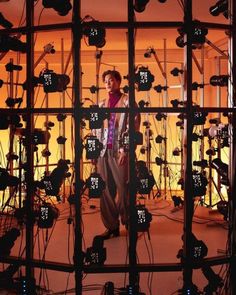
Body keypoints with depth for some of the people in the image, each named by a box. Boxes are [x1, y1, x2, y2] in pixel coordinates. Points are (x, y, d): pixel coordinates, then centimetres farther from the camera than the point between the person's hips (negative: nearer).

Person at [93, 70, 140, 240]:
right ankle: (111, 226, 13)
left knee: (124, 189, -1)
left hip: (120, 151, -5)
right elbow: (97, 129, 18)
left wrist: (125, 150, -16)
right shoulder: (102, 104, 17)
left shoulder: (127, 101, 2)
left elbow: (133, 127, -7)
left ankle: (129, 224, 16)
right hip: (103, 151, 5)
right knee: (106, 190, 4)